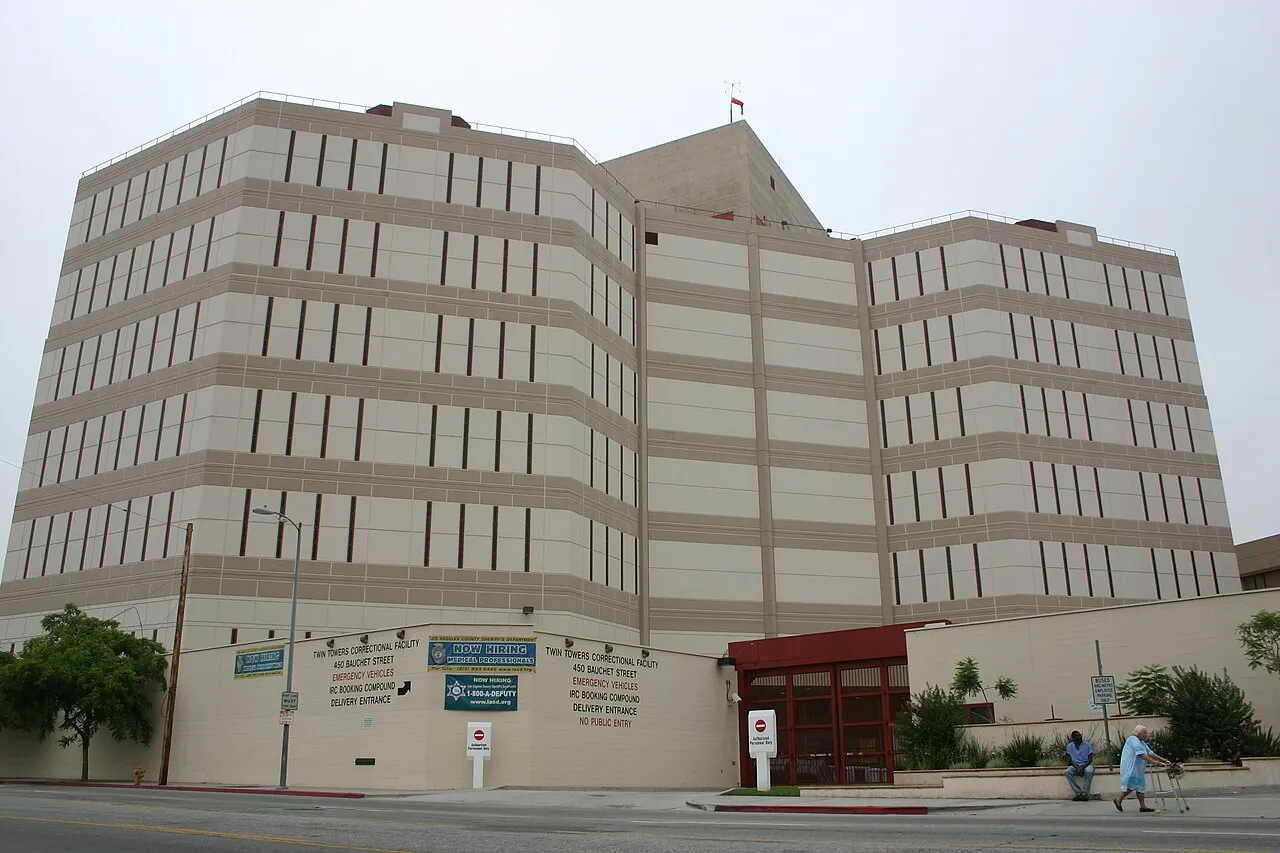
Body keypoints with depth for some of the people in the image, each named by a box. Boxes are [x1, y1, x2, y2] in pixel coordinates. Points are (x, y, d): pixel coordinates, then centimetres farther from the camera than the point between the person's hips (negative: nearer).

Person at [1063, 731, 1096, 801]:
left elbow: (1090, 759, -4)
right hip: (1075, 766, 2)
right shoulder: (1069, 746, 2)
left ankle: (1084, 793, -27)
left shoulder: (1087, 744, -3)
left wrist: (1082, 767, -19)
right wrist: (1077, 768, -17)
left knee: (1089, 772, -38)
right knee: (1066, 772, -29)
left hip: (1086, 765, -2)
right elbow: (1070, 760, 2)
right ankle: (1078, 793, -26)